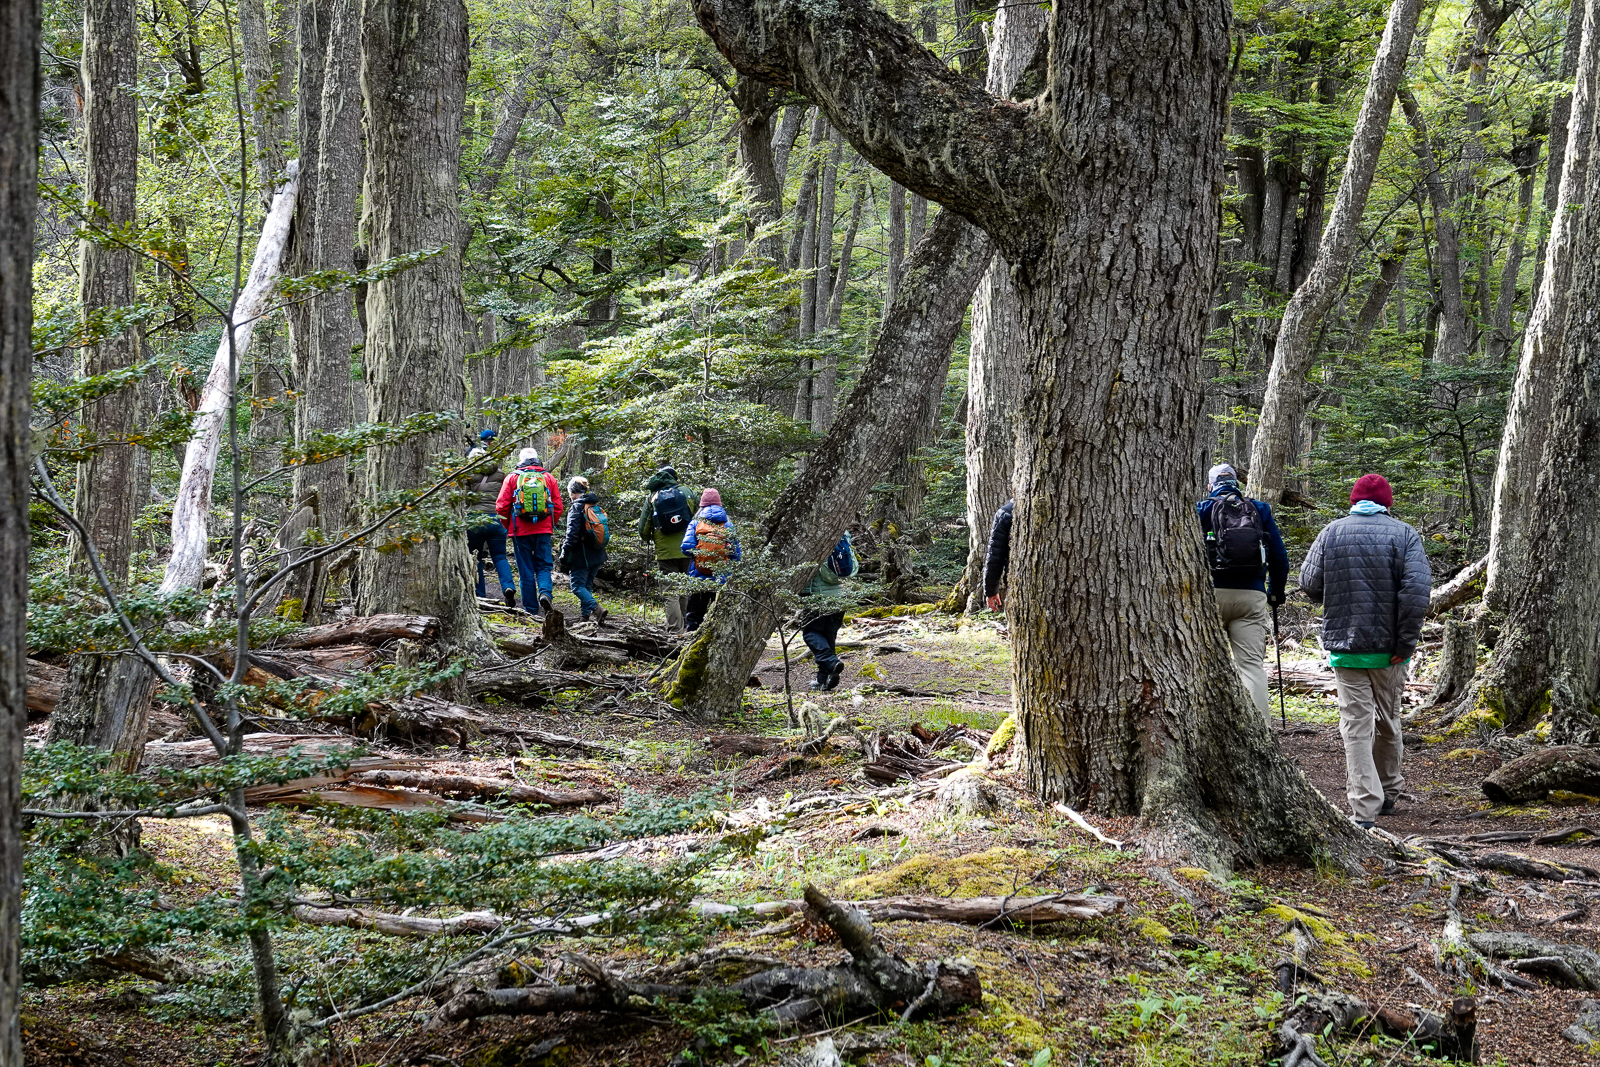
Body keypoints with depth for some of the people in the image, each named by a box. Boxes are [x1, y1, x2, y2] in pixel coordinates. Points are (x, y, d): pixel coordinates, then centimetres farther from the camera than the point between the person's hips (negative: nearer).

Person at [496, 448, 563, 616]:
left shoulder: (513, 478, 1)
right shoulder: (548, 477, 7)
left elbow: (501, 506, -1)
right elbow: (558, 506, 6)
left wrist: (508, 526, 12)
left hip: (520, 531, -1)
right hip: (543, 531, 1)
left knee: (526, 570, 5)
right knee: (543, 566, 9)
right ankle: (545, 592, -18)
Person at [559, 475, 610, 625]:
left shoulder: (577, 508, -12)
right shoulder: (597, 507, 10)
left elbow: (572, 535, -17)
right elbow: (606, 531, 15)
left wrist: (564, 555, -12)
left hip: (582, 556, -7)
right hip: (597, 555, 8)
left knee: (578, 586, -4)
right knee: (587, 586, 16)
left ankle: (596, 608, -24)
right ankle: (587, 616, 11)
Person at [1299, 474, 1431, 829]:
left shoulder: (1332, 533, 1)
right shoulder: (1404, 534, -2)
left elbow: (1309, 583, 0)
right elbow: (1417, 587, -13)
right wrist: (1406, 642, -9)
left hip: (1346, 646, -1)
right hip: (1389, 649, 1)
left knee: (1356, 726, -1)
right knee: (1388, 721, 18)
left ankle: (1364, 809, -9)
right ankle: (1387, 793, 32)